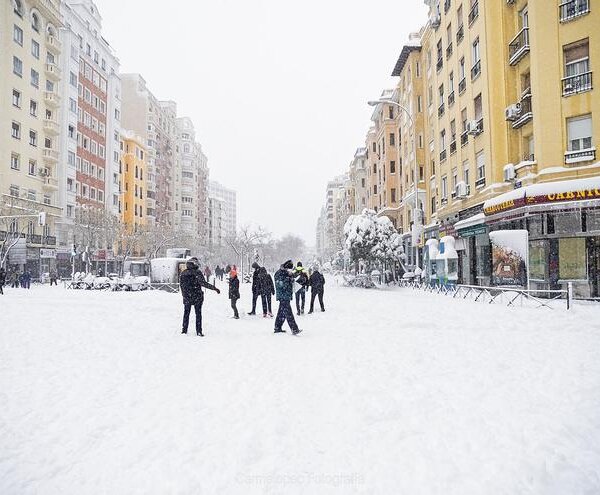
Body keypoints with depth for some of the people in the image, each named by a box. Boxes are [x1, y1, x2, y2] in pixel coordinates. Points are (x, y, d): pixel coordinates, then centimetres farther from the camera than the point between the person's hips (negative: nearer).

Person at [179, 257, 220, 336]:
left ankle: (184, 330, 20)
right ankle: (199, 331, 4)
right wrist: (214, 288, -17)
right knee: (198, 314, 5)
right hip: (197, 297, -4)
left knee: (186, 313, 17)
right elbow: (203, 283, -20)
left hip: (187, 297, 4)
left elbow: (181, 285, 8)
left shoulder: (183, 273, 1)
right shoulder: (197, 273, -13)